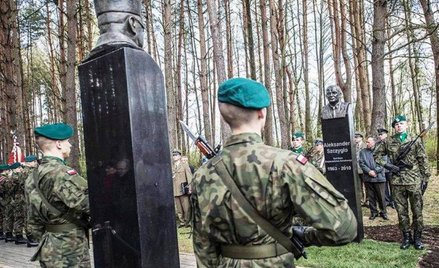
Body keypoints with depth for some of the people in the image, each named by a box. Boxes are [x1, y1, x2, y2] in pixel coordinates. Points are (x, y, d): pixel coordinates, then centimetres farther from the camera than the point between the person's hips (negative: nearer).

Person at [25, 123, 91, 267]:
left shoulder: (33, 177, 9)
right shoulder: (61, 173, -20)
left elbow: (35, 223, 14)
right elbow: (89, 203, -26)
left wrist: (45, 242, 22)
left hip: (50, 250, 9)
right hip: (70, 253, -9)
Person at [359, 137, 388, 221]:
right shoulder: (362, 152, 8)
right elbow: (361, 163, 0)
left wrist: (375, 171, -14)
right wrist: (369, 171, -12)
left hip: (379, 177, -2)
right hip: (368, 178, 2)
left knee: (381, 196, 4)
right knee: (371, 196, 8)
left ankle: (383, 212, 18)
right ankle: (373, 212, 19)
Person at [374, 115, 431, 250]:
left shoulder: (415, 141, 1)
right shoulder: (388, 142, 3)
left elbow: (423, 161, 3)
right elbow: (377, 155, 10)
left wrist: (425, 178, 0)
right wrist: (387, 165, -5)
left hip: (414, 181, -1)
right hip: (397, 182, 1)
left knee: (417, 210, 5)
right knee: (401, 211, 8)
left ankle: (418, 237, 17)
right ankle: (406, 236, 19)